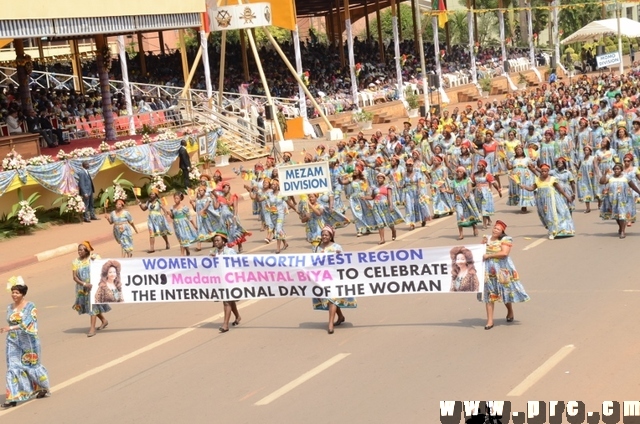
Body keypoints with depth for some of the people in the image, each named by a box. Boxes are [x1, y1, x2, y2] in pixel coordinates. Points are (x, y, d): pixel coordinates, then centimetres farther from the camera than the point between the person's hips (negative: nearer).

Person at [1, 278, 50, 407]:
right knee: (13, 368, -5)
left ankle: (43, 388, 35)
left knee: (31, 365, 11)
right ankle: (13, 398, -6)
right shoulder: (10, 307, 6)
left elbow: (27, 323, -24)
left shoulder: (30, 307, -12)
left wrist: (10, 328, -33)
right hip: (13, 342, 4)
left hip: (28, 341, -4)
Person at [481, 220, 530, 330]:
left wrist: (489, 255, -20)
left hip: (502, 270, -4)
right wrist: (482, 244, -3)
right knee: (489, 294, 1)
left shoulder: (506, 240, -8)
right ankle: (490, 320, 1)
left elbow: (504, 253, -22)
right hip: (488, 270, 4)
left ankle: (510, 311, 38)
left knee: (506, 291, 9)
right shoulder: (487, 238, 10)